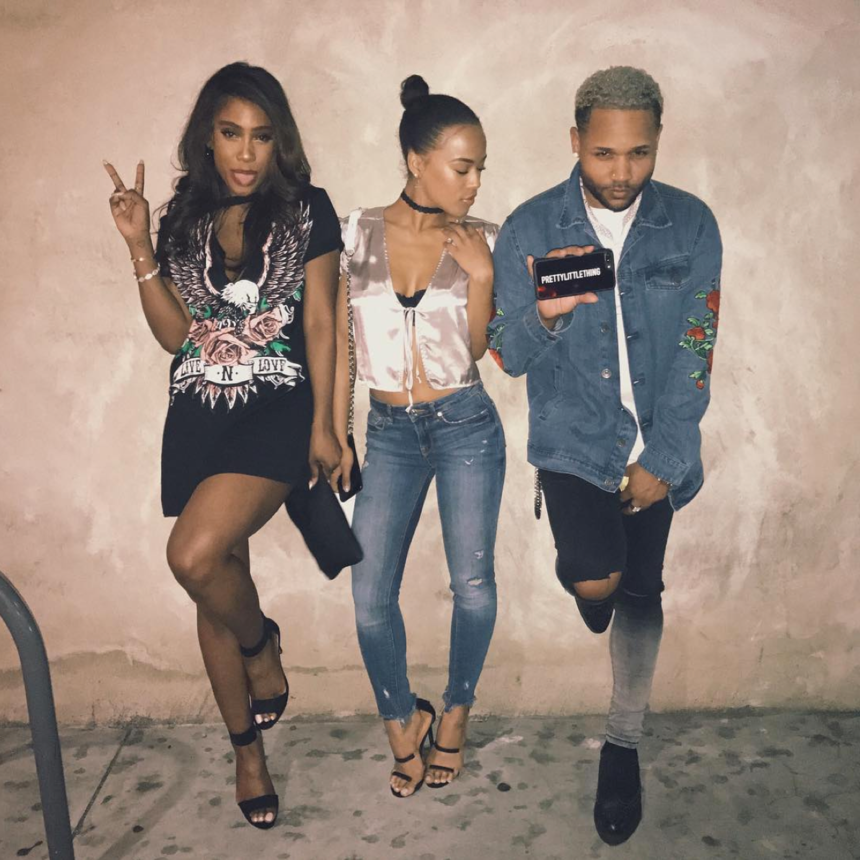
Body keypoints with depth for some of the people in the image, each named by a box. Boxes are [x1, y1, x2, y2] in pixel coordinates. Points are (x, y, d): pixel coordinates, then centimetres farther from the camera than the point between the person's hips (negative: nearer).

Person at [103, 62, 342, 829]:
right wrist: (140, 248, -5)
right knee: (215, 586, 11)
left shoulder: (307, 210, -1)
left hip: (279, 411, -4)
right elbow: (176, 334, 5)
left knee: (196, 555, -25)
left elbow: (321, 324, -2)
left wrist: (323, 425, -6)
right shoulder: (185, 216, 8)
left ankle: (262, 645, 10)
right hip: (199, 418, 5)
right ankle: (247, 749, 30)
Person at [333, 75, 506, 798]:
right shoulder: (357, 233, 0)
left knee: (473, 585, 1)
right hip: (389, 431, 1)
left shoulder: (479, 243, 0)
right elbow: (339, 343, 4)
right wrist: (336, 436, 3)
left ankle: (456, 714, 27)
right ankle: (403, 723, 22)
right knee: (370, 597, -2)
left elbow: (480, 349, 0)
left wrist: (480, 277, -12)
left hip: (465, 425, 0)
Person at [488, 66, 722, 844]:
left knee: (641, 590, 7)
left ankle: (623, 743, 28)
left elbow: (696, 353, -4)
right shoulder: (529, 228, -8)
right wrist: (544, 316, -29)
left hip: (658, 443, 1)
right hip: (573, 437, -1)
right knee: (598, 579, -15)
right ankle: (583, 579, 26)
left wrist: (662, 461, -10)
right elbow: (509, 356, -6)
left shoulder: (691, 225, -6)